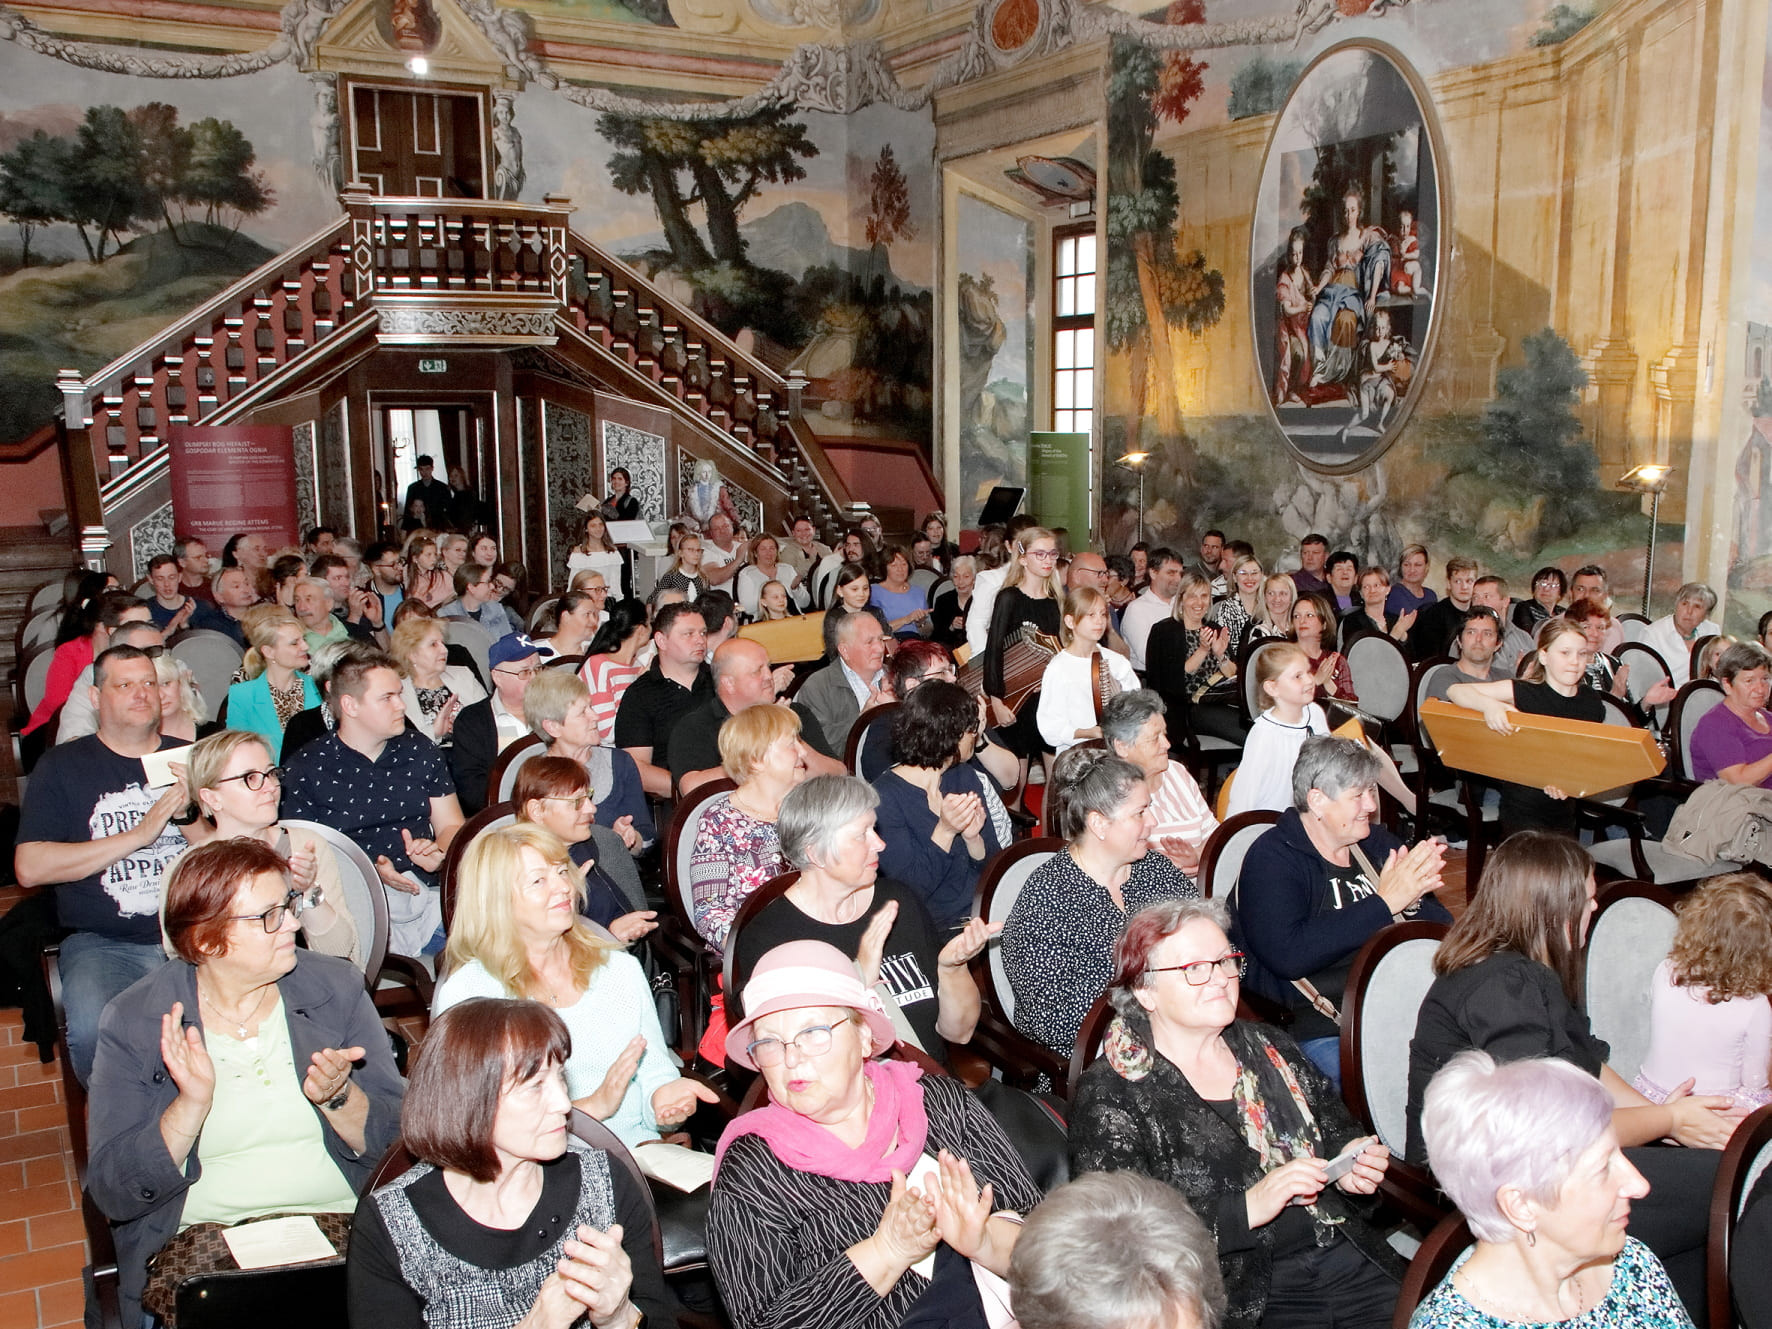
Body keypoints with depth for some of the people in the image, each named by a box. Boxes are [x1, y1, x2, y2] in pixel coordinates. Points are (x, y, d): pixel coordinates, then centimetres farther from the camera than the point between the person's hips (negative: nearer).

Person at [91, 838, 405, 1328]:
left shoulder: (337, 989, 3)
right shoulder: (132, 1023, -1)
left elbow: (398, 1139, 2)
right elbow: (113, 1196, -5)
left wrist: (338, 1097, -17)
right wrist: (191, 1103, -20)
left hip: (344, 1232, 1)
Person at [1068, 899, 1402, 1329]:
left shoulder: (1265, 1046, 13)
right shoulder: (1108, 1096, -7)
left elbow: (1337, 1129, 25)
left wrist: (1351, 1164, 2)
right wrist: (1249, 1208, -21)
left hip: (1347, 1258, 7)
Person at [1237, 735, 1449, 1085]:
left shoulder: (1378, 842, 17)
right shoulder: (1272, 859, -4)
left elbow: (1442, 925, 16)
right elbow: (1289, 955, -20)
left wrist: (1414, 892, -8)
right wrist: (1385, 902, -16)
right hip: (1326, 1029, -6)